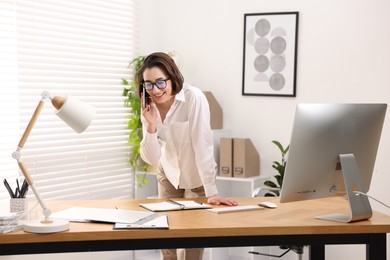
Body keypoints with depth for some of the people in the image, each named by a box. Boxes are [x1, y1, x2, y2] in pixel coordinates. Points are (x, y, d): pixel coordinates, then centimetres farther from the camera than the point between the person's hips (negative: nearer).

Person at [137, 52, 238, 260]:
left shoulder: (194, 99, -28)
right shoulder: (149, 107, -11)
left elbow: (202, 145, -30)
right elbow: (151, 158, -13)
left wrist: (211, 192, -32)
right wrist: (151, 126, -28)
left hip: (197, 177, -4)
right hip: (168, 175, 4)